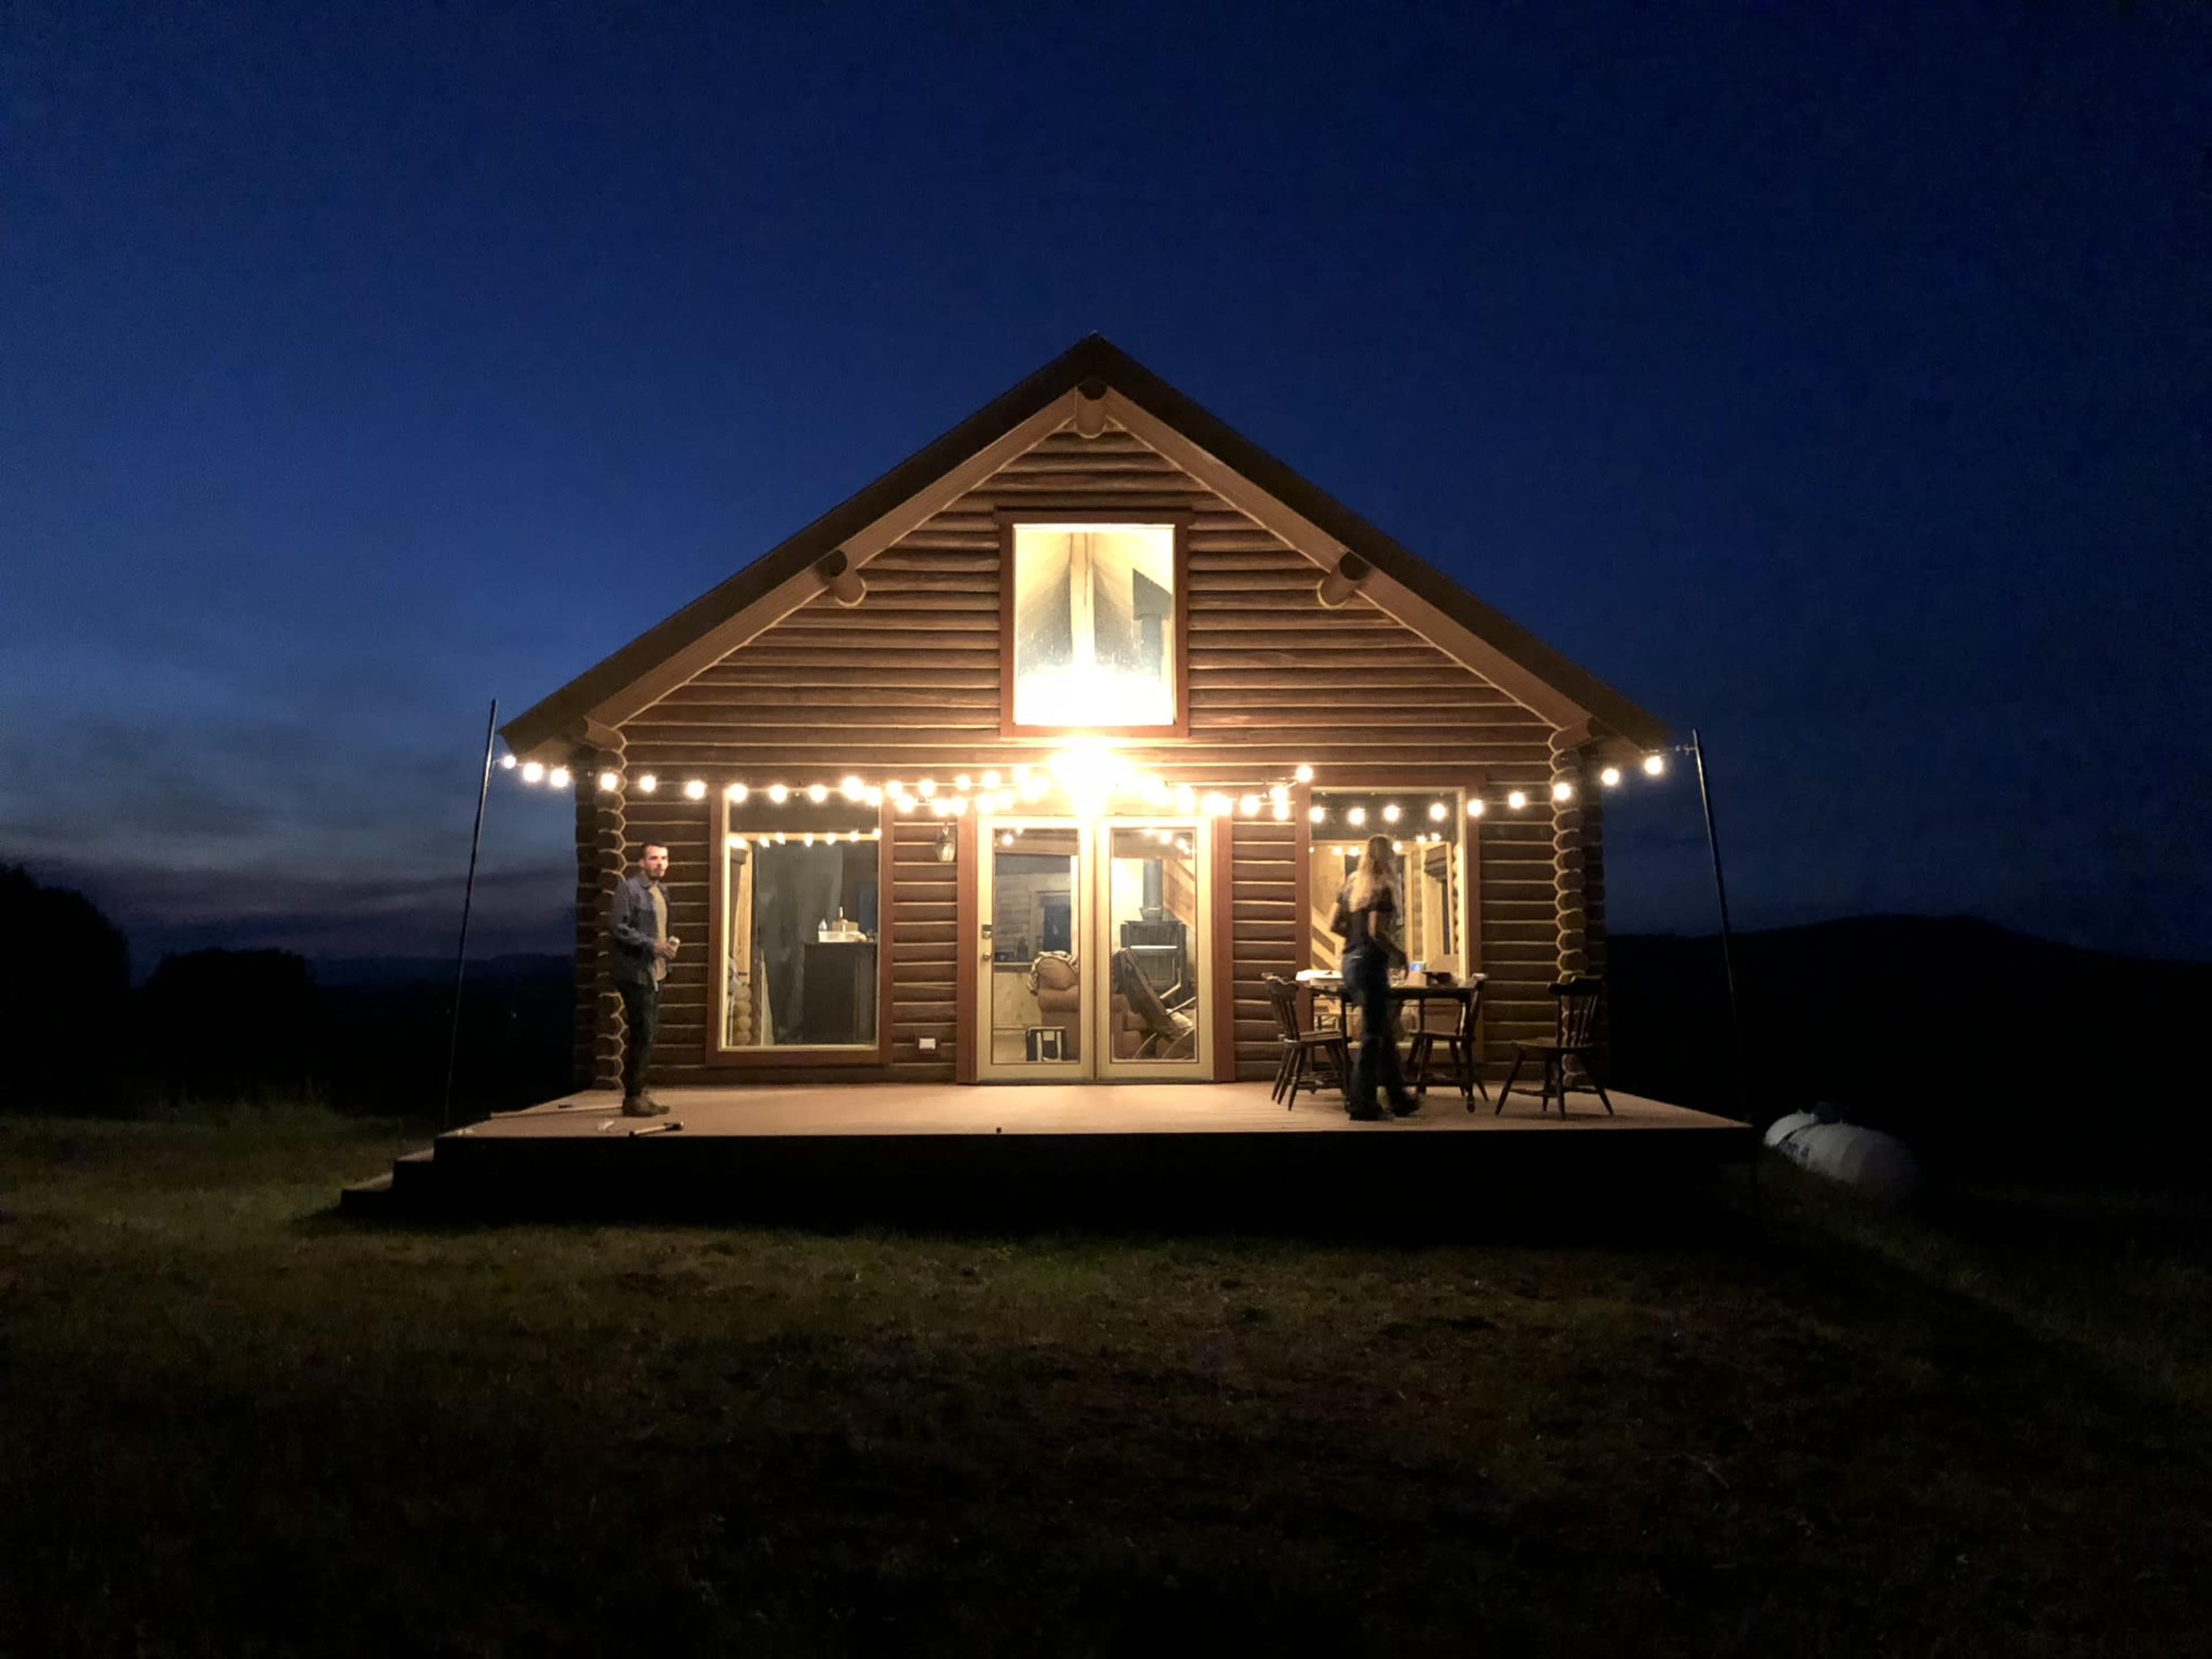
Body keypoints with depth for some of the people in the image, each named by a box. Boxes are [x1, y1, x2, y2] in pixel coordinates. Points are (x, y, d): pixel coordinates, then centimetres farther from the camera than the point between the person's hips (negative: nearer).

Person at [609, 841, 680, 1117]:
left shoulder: (661, 892, 17)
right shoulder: (629, 889, -10)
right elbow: (617, 928, -17)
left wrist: (669, 944, 5)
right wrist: (652, 945, -19)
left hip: (655, 972, 9)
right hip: (636, 973, -9)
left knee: (648, 1035, 12)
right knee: (642, 1035, -9)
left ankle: (638, 1092, 19)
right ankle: (632, 1098, -2)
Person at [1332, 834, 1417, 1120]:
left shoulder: (1352, 884, 10)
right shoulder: (1383, 889, -12)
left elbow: (1336, 925, 11)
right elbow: (1377, 932, -21)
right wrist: (1399, 952, -7)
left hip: (1351, 961, 8)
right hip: (1371, 965, -8)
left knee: (1386, 1031, 17)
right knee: (1372, 1036, 0)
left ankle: (1399, 1098, 24)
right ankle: (1361, 1105, 5)